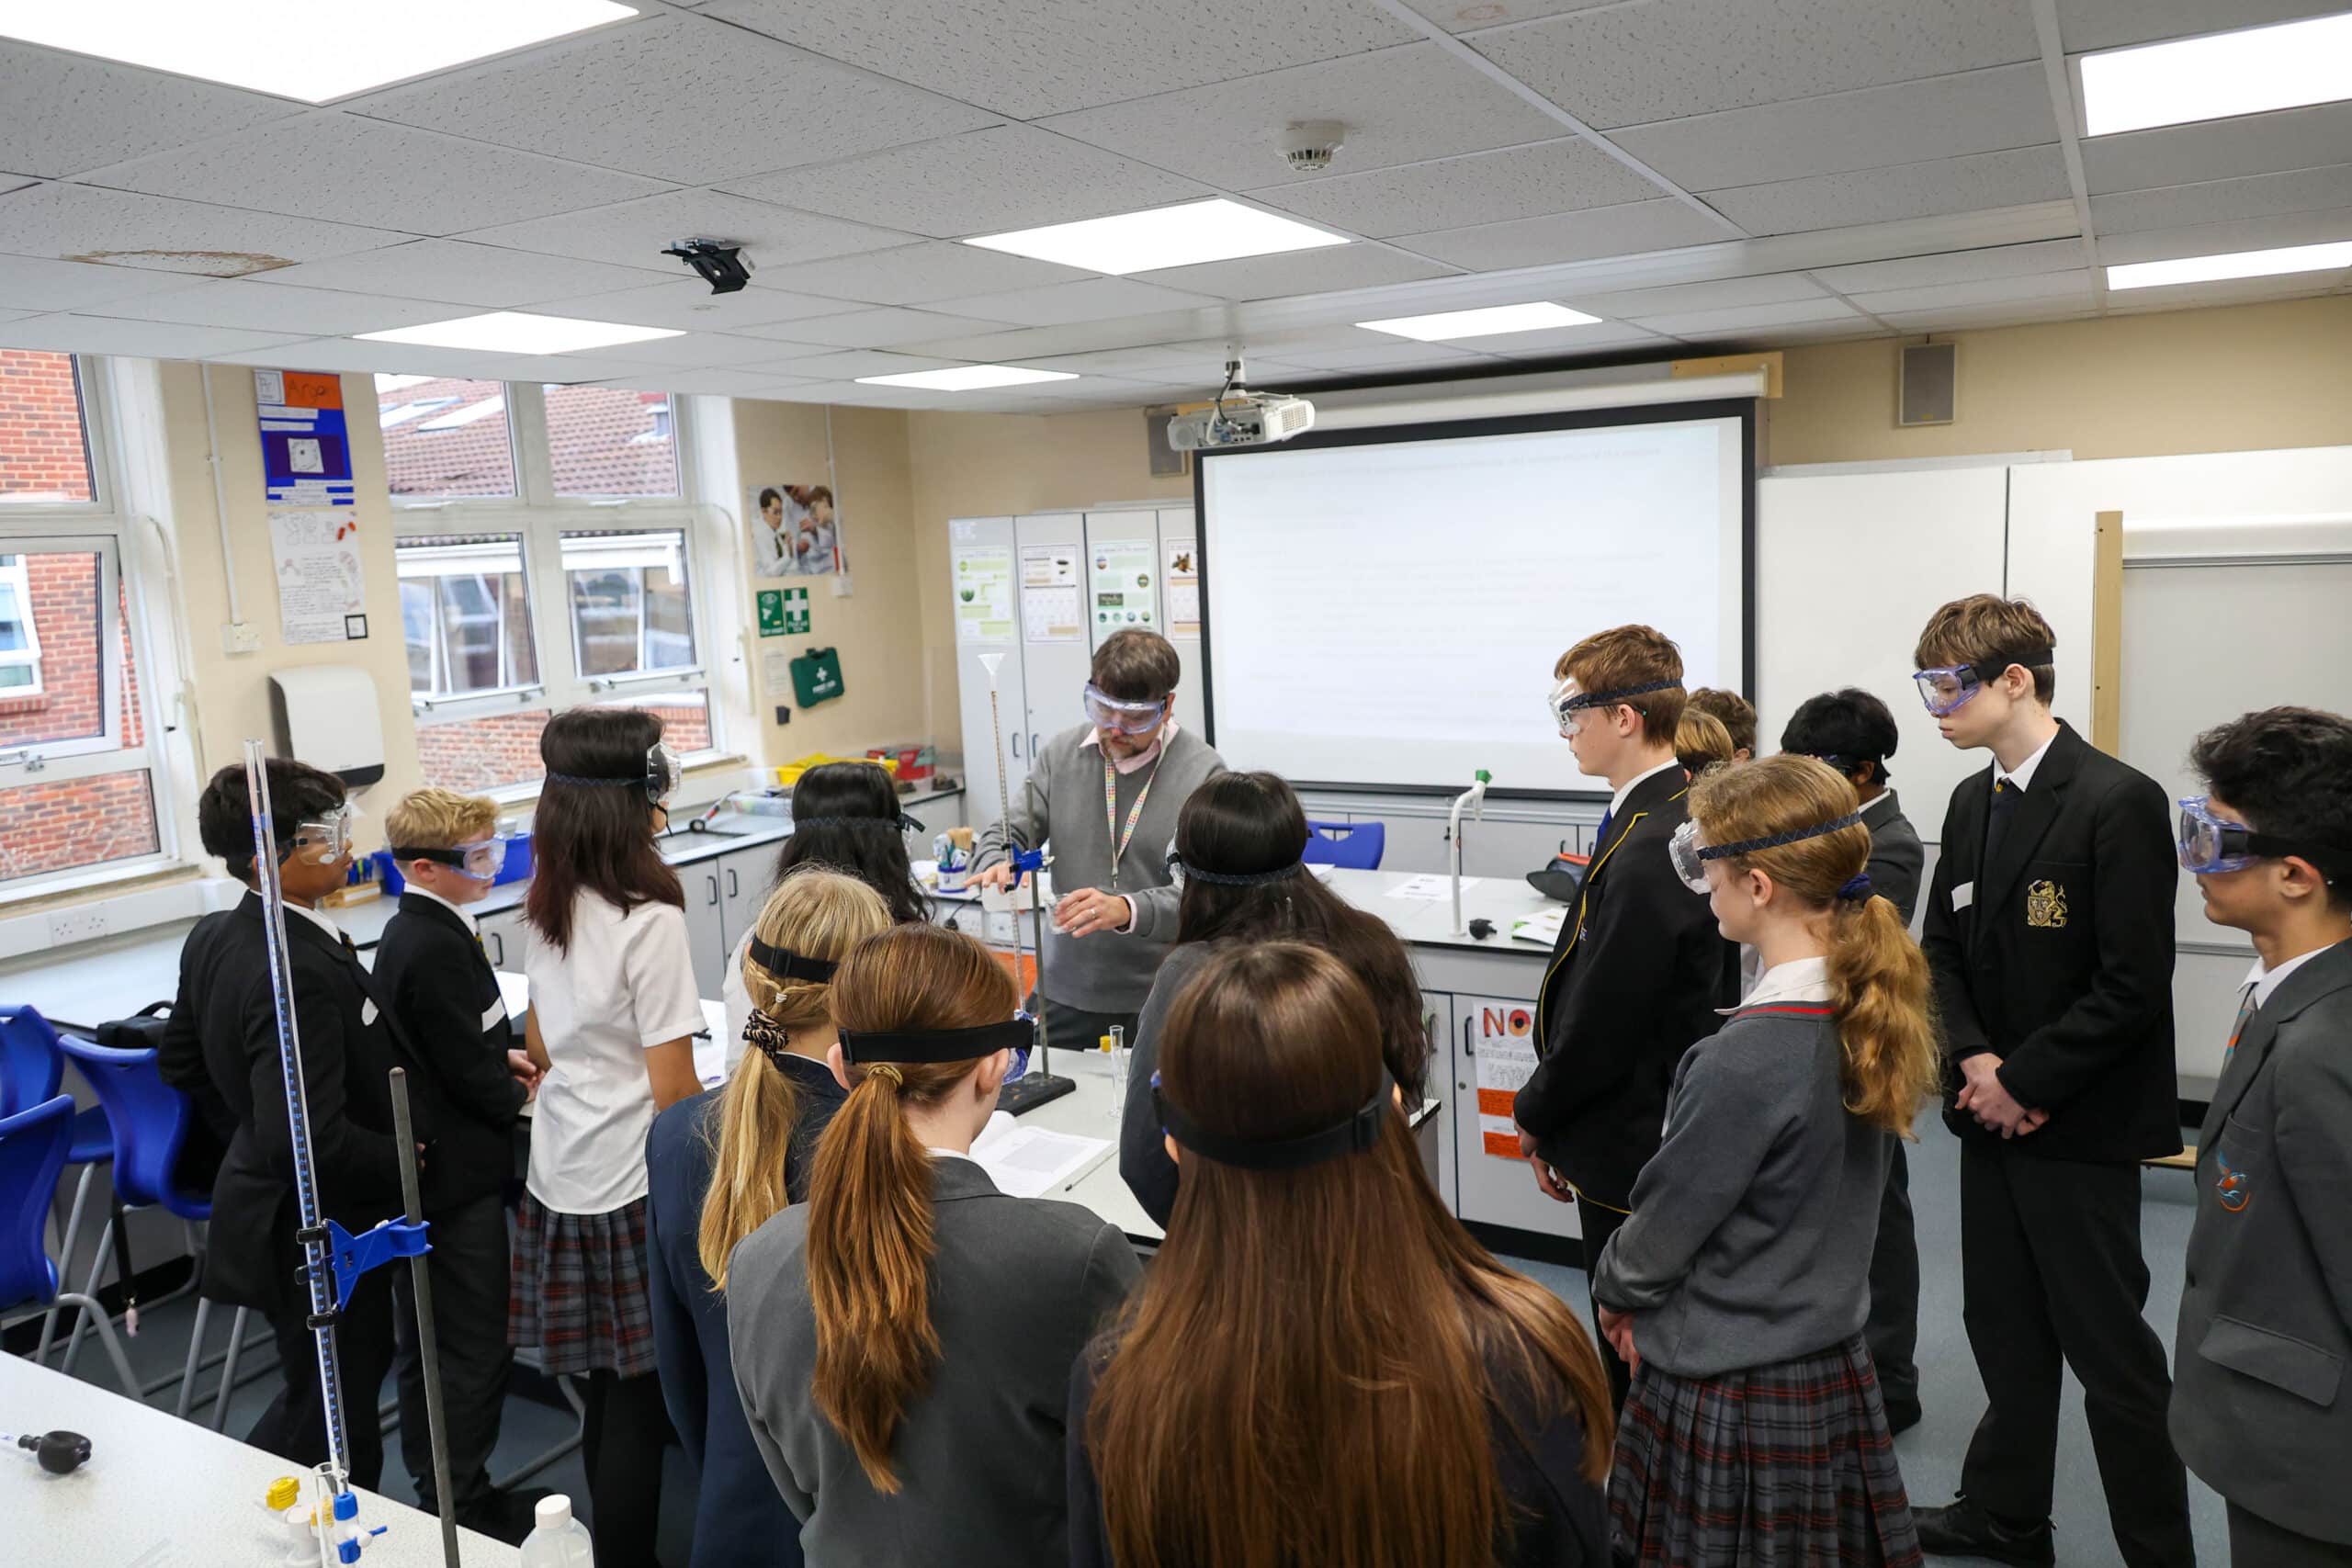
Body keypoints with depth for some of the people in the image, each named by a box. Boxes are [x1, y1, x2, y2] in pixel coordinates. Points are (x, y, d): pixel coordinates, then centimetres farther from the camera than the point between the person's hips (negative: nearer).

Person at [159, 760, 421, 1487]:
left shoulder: (213, 939, 0)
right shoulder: (300, 973, -31)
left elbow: (181, 1062, 14)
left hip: (267, 1209, 10)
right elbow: (310, 1143, -35)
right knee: (332, 1425, 9)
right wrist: (410, 1159, -19)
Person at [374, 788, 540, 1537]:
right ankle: (459, 1509, 15)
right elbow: (468, 1073, -21)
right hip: (457, 1174, -10)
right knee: (470, 1350, 2)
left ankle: (448, 1489, 34)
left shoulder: (409, 931, 8)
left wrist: (501, 1055, 7)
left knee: (435, 1345, 20)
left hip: (428, 1167, 10)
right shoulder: (436, 947, -23)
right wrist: (518, 1097, -3)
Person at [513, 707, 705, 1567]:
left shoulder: (549, 909, 4)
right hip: (632, 1181, -7)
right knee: (639, 1396, 5)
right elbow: (673, 1089, -17)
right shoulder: (650, 921, -19)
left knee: (606, 1385, 18)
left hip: (560, 1176, 7)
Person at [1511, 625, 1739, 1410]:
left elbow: (1601, 1021, -23)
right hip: (1684, 1128, 10)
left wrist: (1536, 1118, -6)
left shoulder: (1645, 851, -26)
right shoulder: (1691, 815, 4)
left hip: (1631, 1146, -10)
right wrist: (1553, 1116, 12)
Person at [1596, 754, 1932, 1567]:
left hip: (1732, 1396, -7)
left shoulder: (1746, 1058, -28)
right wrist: (1645, 1292, 10)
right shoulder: (1865, 1012, -4)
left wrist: (1615, 1289, 5)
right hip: (1837, 1375, 7)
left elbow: (1664, 1221, -16)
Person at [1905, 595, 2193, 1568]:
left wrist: (2025, 1080, -15)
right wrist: (1974, 1061, -5)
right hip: (1996, 1111, 8)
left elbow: (2133, 985, -19)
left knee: (2108, 1345, 3)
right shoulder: (1972, 803, 8)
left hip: (2080, 1123, -7)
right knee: (2005, 1325, 18)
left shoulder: (2117, 803, -16)